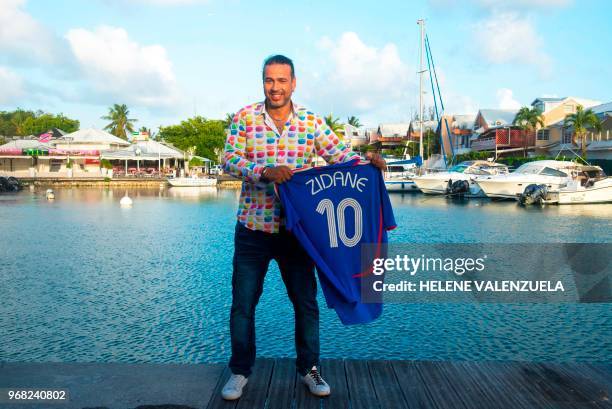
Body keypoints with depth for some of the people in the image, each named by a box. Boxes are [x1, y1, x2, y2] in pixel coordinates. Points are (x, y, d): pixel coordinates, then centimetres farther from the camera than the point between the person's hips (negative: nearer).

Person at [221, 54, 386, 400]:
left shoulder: (313, 122, 2)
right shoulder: (244, 118, -1)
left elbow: (340, 155, -3)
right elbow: (229, 161, -11)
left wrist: (367, 162, -24)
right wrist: (265, 171, -28)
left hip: (296, 228, 1)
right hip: (253, 228, 0)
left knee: (306, 301, 9)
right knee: (243, 303, 8)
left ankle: (310, 368, 29)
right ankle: (240, 371, 28)